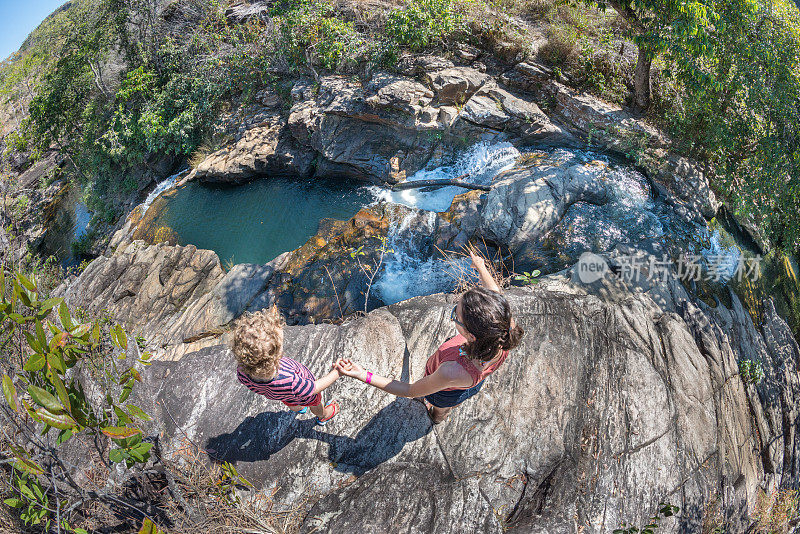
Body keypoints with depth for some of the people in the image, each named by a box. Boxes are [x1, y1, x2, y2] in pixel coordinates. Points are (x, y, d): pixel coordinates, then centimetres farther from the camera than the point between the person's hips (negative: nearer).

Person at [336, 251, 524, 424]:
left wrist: (363, 375, -33)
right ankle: (445, 414, 77)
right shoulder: (506, 325, -40)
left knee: (439, 411, 38)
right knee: (453, 404, 42)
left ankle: (436, 417, 74)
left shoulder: (453, 372, -52)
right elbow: (497, 294, -15)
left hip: (445, 393, -3)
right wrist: (481, 268, 3)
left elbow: (411, 391, -31)